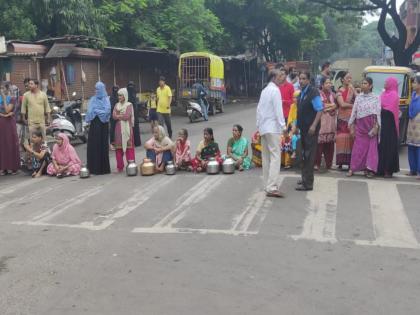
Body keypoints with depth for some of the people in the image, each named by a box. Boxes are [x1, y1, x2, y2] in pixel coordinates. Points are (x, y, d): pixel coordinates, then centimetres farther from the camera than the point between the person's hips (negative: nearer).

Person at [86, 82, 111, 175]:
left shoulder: (106, 100, 2)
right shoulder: (92, 99, 12)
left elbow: (107, 111, -11)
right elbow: (90, 111, 2)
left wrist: (95, 111, -5)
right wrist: (100, 111, -11)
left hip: (102, 125, -3)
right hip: (94, 125, 3)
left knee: (102, 145, -4)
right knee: (93, 145, 0)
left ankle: (103, 167, 0)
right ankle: (93, 167, 4)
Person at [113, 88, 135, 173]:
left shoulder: (129, 105, 1)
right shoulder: (117, 105, 14)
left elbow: (127, 116, -12)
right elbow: (114, 116, 1)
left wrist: (118, 116, -1)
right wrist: (122, 116, -10)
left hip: (127, 128, -4)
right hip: (118, 128, 4)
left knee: (128, 146, -6)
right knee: (118, 147, 1)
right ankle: (120, 166, 5)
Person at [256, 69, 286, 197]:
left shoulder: (264, 90, 16)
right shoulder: (275, 90, -9)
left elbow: (259, 109, 17)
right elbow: (278, 110, -15)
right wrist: (283, 126, -12)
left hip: (263, 127, 9)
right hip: (273, 127, -9)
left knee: (266, 157, 11)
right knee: (275, 156, -12)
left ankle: (267, 185, 15)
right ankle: (272, 187, -19)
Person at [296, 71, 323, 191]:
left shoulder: (313, 92, -13)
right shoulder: (301, 93, 13)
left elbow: (320, 110, -17)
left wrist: (314, 126, -22)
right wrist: (297, 125, 18)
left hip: (311, 128, -8)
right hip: (303, 128, 8)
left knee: (309, 155, -6)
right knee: (304, 154, 15)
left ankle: (308, 183, -1)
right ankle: (305, 179, 27)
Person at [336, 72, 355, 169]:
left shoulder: (352, 89, 11)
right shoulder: (339, 91, 5)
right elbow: (342, 104, -7)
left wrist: (352, 90, -6)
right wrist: (353, 105, -2)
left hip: (352, 118, 2)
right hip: (343, 118, -2)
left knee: (351, 139, -4)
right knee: (342, 140, -5)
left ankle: (350, 162, -1)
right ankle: (341, 162, -1)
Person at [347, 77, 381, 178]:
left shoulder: (375, 98, 2)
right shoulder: (358, 97, 9)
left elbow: (378, 113, -2)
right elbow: (354, 112, 9)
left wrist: (376, 127, -11)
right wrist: (351, 126, 5)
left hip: (371, 125, -2)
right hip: (360, 125, 2)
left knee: (371, 147, -3)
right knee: (358, 148, 0)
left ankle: (369, 169, 0)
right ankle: (352, 168, 1)